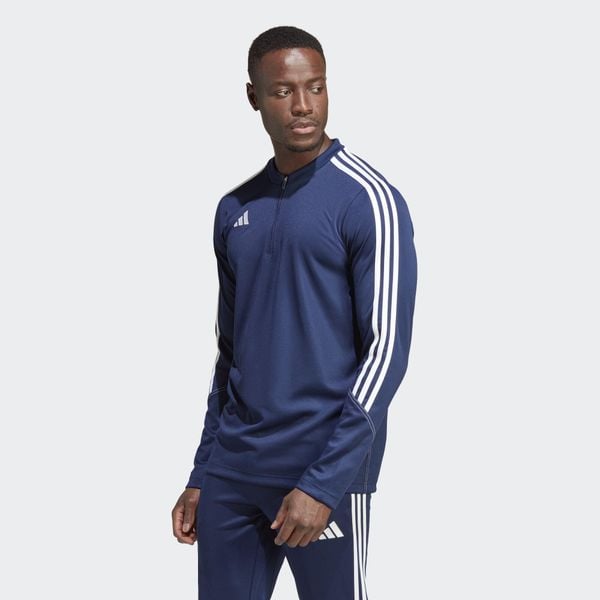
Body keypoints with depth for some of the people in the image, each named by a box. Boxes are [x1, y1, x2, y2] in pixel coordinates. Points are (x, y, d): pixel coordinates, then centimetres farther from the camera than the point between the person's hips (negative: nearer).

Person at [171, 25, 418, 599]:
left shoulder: (368, 200, -7)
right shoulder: (234, 211, 11)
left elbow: (386, 351, -11)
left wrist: (324, 483, -17)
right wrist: (202, 476, 15)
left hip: (325, 466, -5)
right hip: (233, 468, 5)